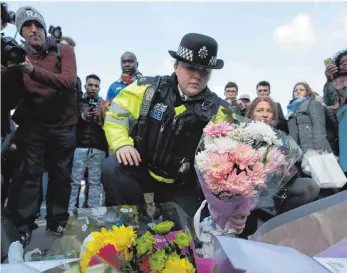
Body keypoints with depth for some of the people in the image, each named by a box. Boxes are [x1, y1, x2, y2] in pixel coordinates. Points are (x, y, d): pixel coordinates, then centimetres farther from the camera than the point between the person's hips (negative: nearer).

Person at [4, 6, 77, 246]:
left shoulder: (64, 51, -3)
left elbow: (69, 81, -21)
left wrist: (34, 70, -33)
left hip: (63, 125, -1)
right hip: (33, 125, 2)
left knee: (61, 174, 7)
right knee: (29, 173, 1)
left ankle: (57, 220, 22)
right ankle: (24, 224, 14)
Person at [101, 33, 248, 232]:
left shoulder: (218, 111, -11)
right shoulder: (148, 88, -9)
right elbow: (116, 115, 0)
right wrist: (122, 143, -19)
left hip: (183, 186, 1)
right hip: (141, 168, 0)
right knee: (112, 169, -27)